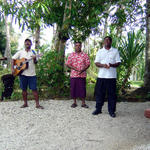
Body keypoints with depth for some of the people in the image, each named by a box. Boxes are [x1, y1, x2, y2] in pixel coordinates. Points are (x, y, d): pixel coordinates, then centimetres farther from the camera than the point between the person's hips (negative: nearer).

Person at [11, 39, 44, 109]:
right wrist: (12, 68, -4)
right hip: (22, 73, 1)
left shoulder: (33, 52, 6)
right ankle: (25, 103, 19)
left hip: (31, 73, -1)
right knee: (24, 89, 7)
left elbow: (35, 62, 3)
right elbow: (13, 59, 8)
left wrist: (34, 59, -19)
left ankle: (37, 104, 0)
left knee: (34, 89, -4)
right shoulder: (20, 52, 7)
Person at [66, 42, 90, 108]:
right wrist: (74, 68, -13)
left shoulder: (85, 55, 4)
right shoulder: (71, 55, 7)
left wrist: (83, 70, -15)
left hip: (82, 75, -1)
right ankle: (74, 102, 18)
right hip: (73, 75, 1)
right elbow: (67, 64, 3)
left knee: (82, 88, 1)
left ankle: (83, 103, 12)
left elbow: (88, 64, 1)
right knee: (73, 88, 5)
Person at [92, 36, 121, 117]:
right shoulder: (100, 51, 13)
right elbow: (96, 63, 7)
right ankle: (98, 109, 17)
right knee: (99, 93, 4)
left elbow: (118, 63, 3)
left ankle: (111, 111, 10)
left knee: (112, 94, 0)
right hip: (101, 76, 2)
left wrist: (111, 65, -18)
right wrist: (102, 65, -13)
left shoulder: (115, 51, 9)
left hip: (111, 76, -1)